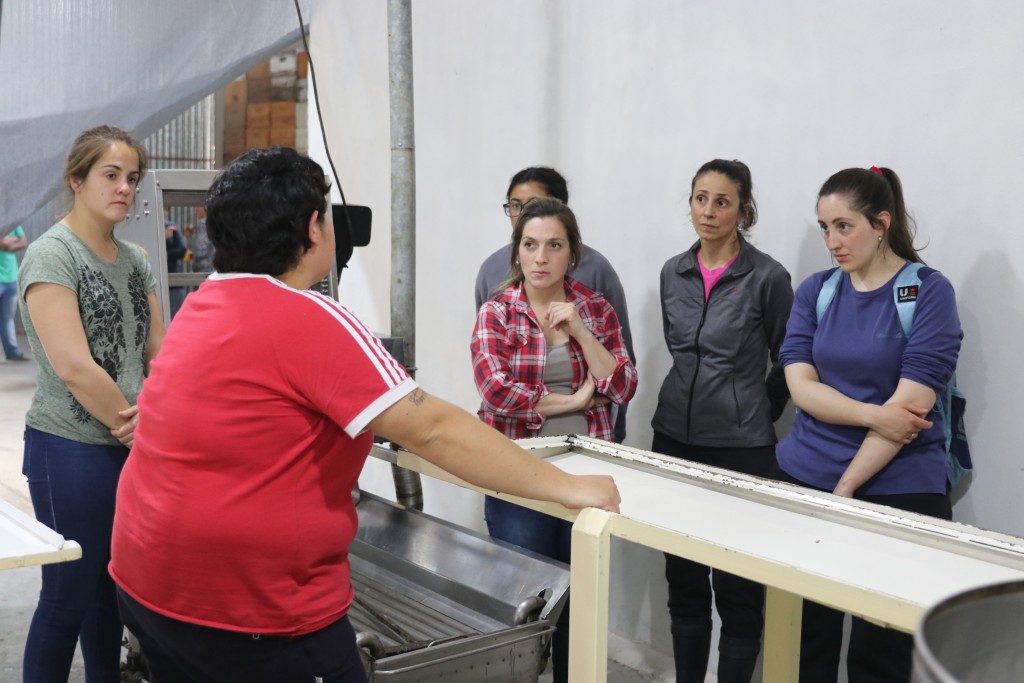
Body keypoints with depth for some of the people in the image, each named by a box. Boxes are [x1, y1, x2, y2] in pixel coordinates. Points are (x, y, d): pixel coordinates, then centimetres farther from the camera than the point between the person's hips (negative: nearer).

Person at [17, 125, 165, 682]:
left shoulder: (134, 259, 10)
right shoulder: (51, 255, -11)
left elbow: (160, 352, 10)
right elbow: (74, 367, -19)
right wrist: (137, 423, -11)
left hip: (132, 449, 7)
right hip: (71, 449, -7)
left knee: (113, 589, 16)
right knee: (70, 596, 2)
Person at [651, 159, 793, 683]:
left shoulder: (767, 277, -9)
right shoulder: (673, 273, 6)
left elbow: (786, 364, 0)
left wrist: (752, 416, 5)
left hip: (740, 448, -5)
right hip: (675, 439, 5)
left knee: (736, 586, 2)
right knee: (682, 578, 13)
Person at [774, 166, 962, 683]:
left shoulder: (929, 291, -6)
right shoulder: (815, 291, 6)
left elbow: (910, 403, -13)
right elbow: (801, 387, -2)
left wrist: (846, 487, -13)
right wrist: (872, 415, -19)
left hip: (898, 494, -3)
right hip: (804, 482, 4)